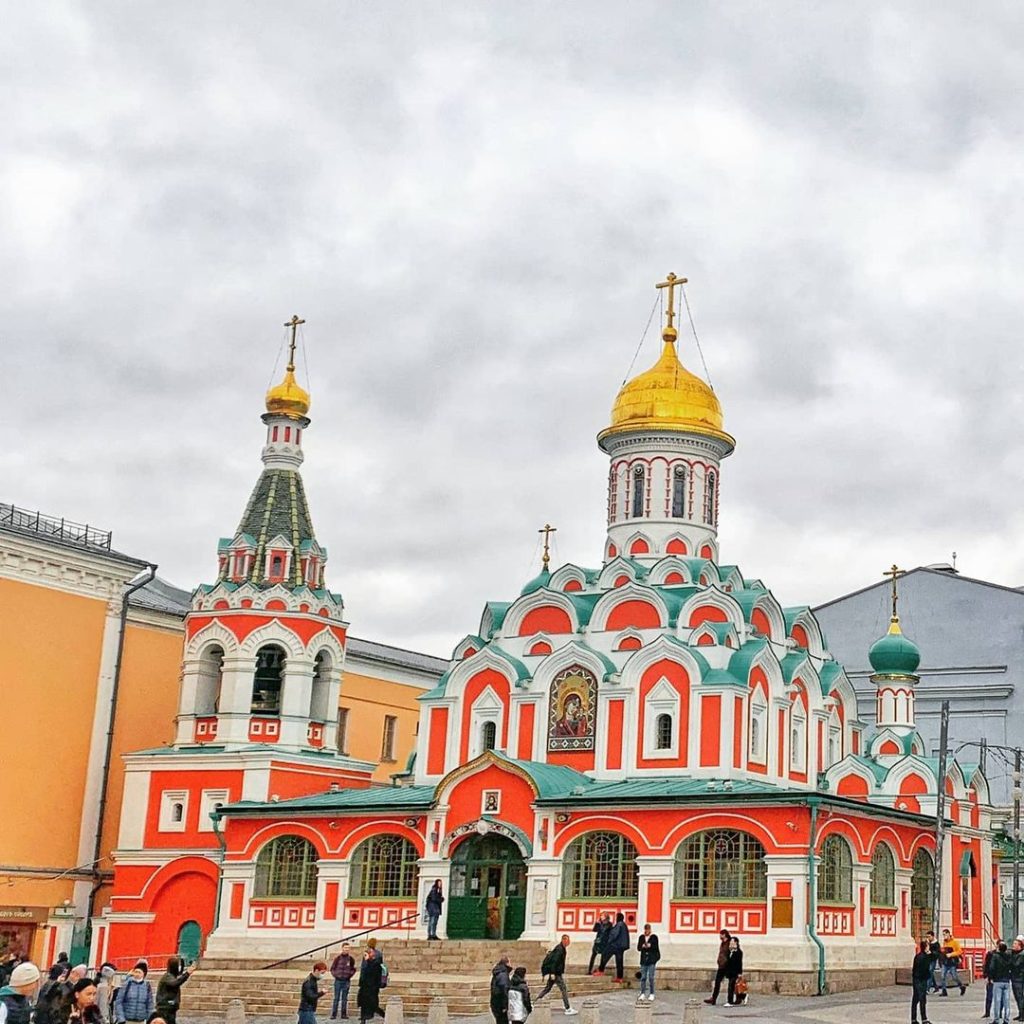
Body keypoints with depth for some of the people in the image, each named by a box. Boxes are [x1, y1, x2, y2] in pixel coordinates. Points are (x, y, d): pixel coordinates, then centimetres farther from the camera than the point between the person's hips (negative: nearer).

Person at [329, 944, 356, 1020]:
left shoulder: (351, 958, 1)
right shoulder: (338, 957, -3)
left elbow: (353, 969, 9)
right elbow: (332, 968, 3)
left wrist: (350, 975, -4)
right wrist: (335, 975, -8)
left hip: (346, 981, 1)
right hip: (338, 980, -1)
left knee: (344, 999, 6)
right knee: (336, 998, 1)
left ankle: (344, 1014, 12)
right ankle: (333, 1014, 3)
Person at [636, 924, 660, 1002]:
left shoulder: (654, 937, 1)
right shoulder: (641, 937, 10)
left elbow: (656, 947, -3)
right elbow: (638, 948, 6)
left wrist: (650, 946, -19)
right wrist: (642, 946, -14)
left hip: (652, 960, -3)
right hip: (644, 960, 3)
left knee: (651, 977, -4)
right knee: (643, 977, 3)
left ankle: (651, 994, 1)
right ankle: (642, 993, 9)